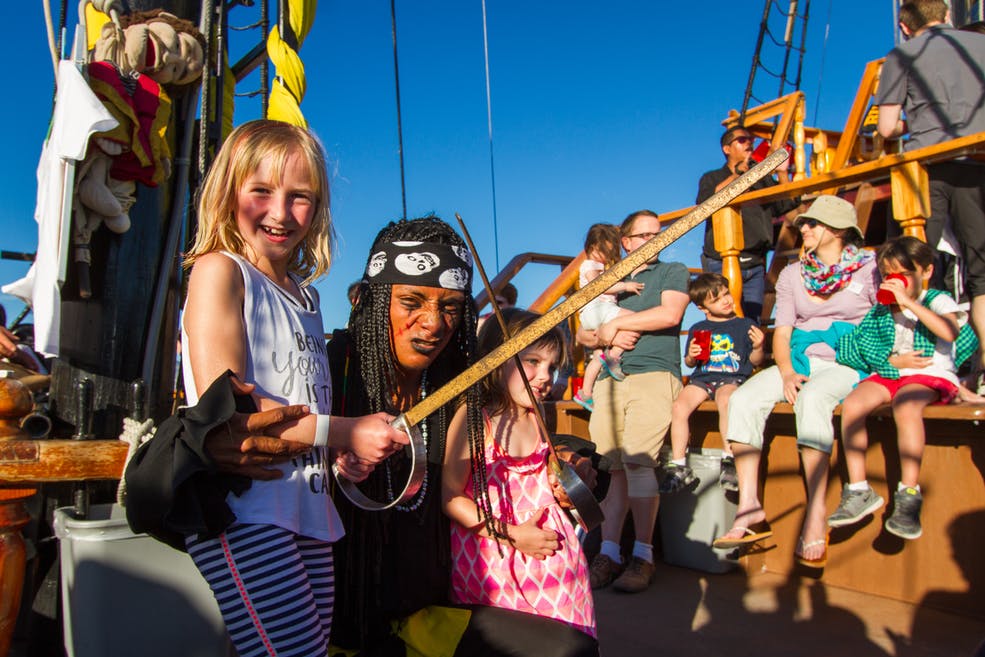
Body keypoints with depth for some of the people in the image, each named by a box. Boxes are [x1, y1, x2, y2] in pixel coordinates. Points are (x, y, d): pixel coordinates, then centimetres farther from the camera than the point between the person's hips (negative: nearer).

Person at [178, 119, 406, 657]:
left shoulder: (304, 291, 17)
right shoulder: (219, 269, -6)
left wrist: (350, 453, 3)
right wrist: (344, 432, -15)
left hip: (308, 514, 8)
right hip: (244, 512, -8)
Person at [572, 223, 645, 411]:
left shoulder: (604, 267, 30)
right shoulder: (589, 265, 0)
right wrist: (624, 286, -20)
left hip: (604, 309, 10)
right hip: (595, 308, -10)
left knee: (599, 356, 13)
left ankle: (585, 393, 16)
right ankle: (613, 356, -24)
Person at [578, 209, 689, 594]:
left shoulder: (672, 272, 14)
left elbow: (670, 314, -6)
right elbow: (582, 335, 21)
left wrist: (615, 323, -1)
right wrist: (605, 337, -1)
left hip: (653, 374, -4)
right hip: (610, 377, 4)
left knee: (637, 459, -19)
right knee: (610, 465, -5)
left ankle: (643, 556, -10)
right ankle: (609, 554, -2)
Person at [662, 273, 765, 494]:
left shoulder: (745, 325, 11)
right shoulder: (698, 329, 18)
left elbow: (755, 362, 12)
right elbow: (689, 363, 23)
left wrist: (757, 347, -8)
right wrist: (691, 356, 1)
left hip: (733, 378, -3)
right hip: (702, 377, 3)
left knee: (726, 400, -38)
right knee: (679, 406, -24)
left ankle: (730, 460, -31)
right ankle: (679, 467, -16)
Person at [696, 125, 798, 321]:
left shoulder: (762, 179, 20)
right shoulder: (712, 178, 12)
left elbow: (788, 205, 10)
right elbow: (705, 202, -11)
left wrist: (783, 173, 1)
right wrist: (738, 173, -9)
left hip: (755, 267, 3)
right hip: (721, 263, -3)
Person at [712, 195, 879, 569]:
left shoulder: (869, 268, 6)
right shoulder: (792, 274, 15)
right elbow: (781, 332, 9)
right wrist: (787, 372, -9)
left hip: (847, 364, -4)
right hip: (802, 361, 4)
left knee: (812, 398, -38)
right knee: (744, 398, -24)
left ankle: (816, 513, -35)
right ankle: (750, 510, -26)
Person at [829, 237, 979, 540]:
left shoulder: (938, 300, 1)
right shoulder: (881, 310, 14)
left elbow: (950, 332, -21)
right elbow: (859, 344, 7)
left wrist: (908, 302, -23)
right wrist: (893, 361, -9)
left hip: (932, 375, -4)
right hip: (888, 374, 5)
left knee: (905, 405, -38)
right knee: (852, 403, -25)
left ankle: (909, 496, -30)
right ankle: (859, 491, -18)